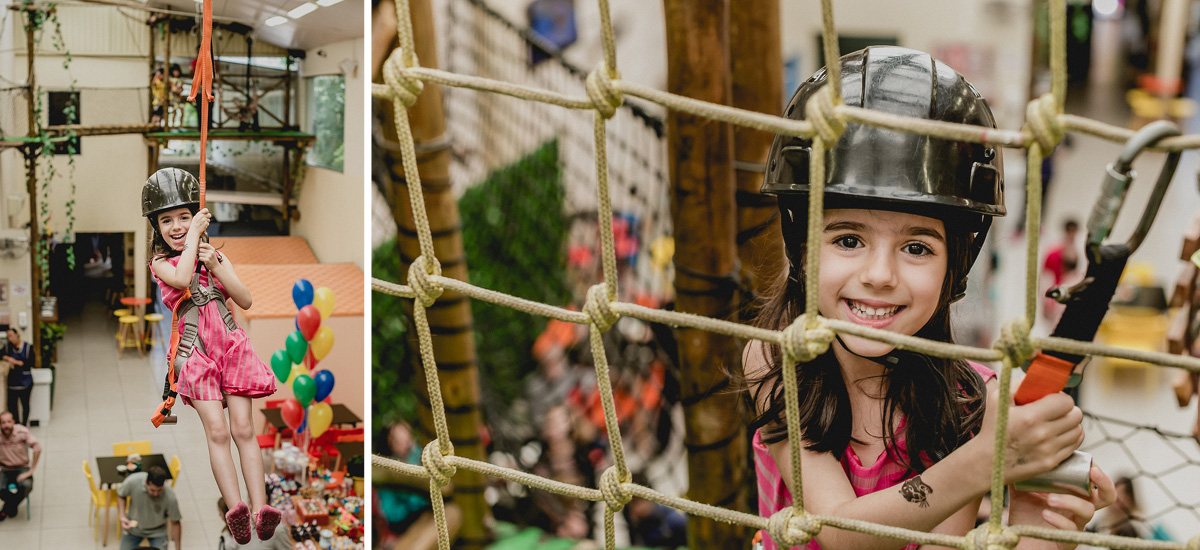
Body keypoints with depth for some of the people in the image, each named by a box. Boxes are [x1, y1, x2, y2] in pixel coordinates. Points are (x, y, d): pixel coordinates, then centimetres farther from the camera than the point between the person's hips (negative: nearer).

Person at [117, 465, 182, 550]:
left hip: (157, 533, -1)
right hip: (133, 527, 2)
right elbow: (121, 495, -4)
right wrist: (122, 517, -17)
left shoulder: (170, 498, -31)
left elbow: (175, 523, -16)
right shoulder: (133, 481, -28)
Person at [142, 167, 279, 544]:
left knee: (243, 428, -8)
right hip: (195, 351, -2)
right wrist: (194, 236, -10)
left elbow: (245, 300, 4)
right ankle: (235, 509, -26)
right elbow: (181, 278, -18)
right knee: (217, 430, -16)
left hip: (230, 343, 2)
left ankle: (260, 507, -15)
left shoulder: (216, 256, 13)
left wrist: (215, 265, -7)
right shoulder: (160, 263, 6)